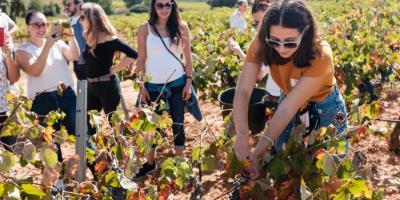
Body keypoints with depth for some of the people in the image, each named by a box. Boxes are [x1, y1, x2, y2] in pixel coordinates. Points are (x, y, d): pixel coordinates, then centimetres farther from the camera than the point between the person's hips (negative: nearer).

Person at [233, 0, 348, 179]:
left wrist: (257, 152, -38)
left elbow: (289, 107, -36)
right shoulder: (261, 44, -26)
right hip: (290, 102, 3)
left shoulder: (320, 56, -35)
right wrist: (242, 137, -43)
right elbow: (243, 91, -29)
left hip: (324, 109, -3)